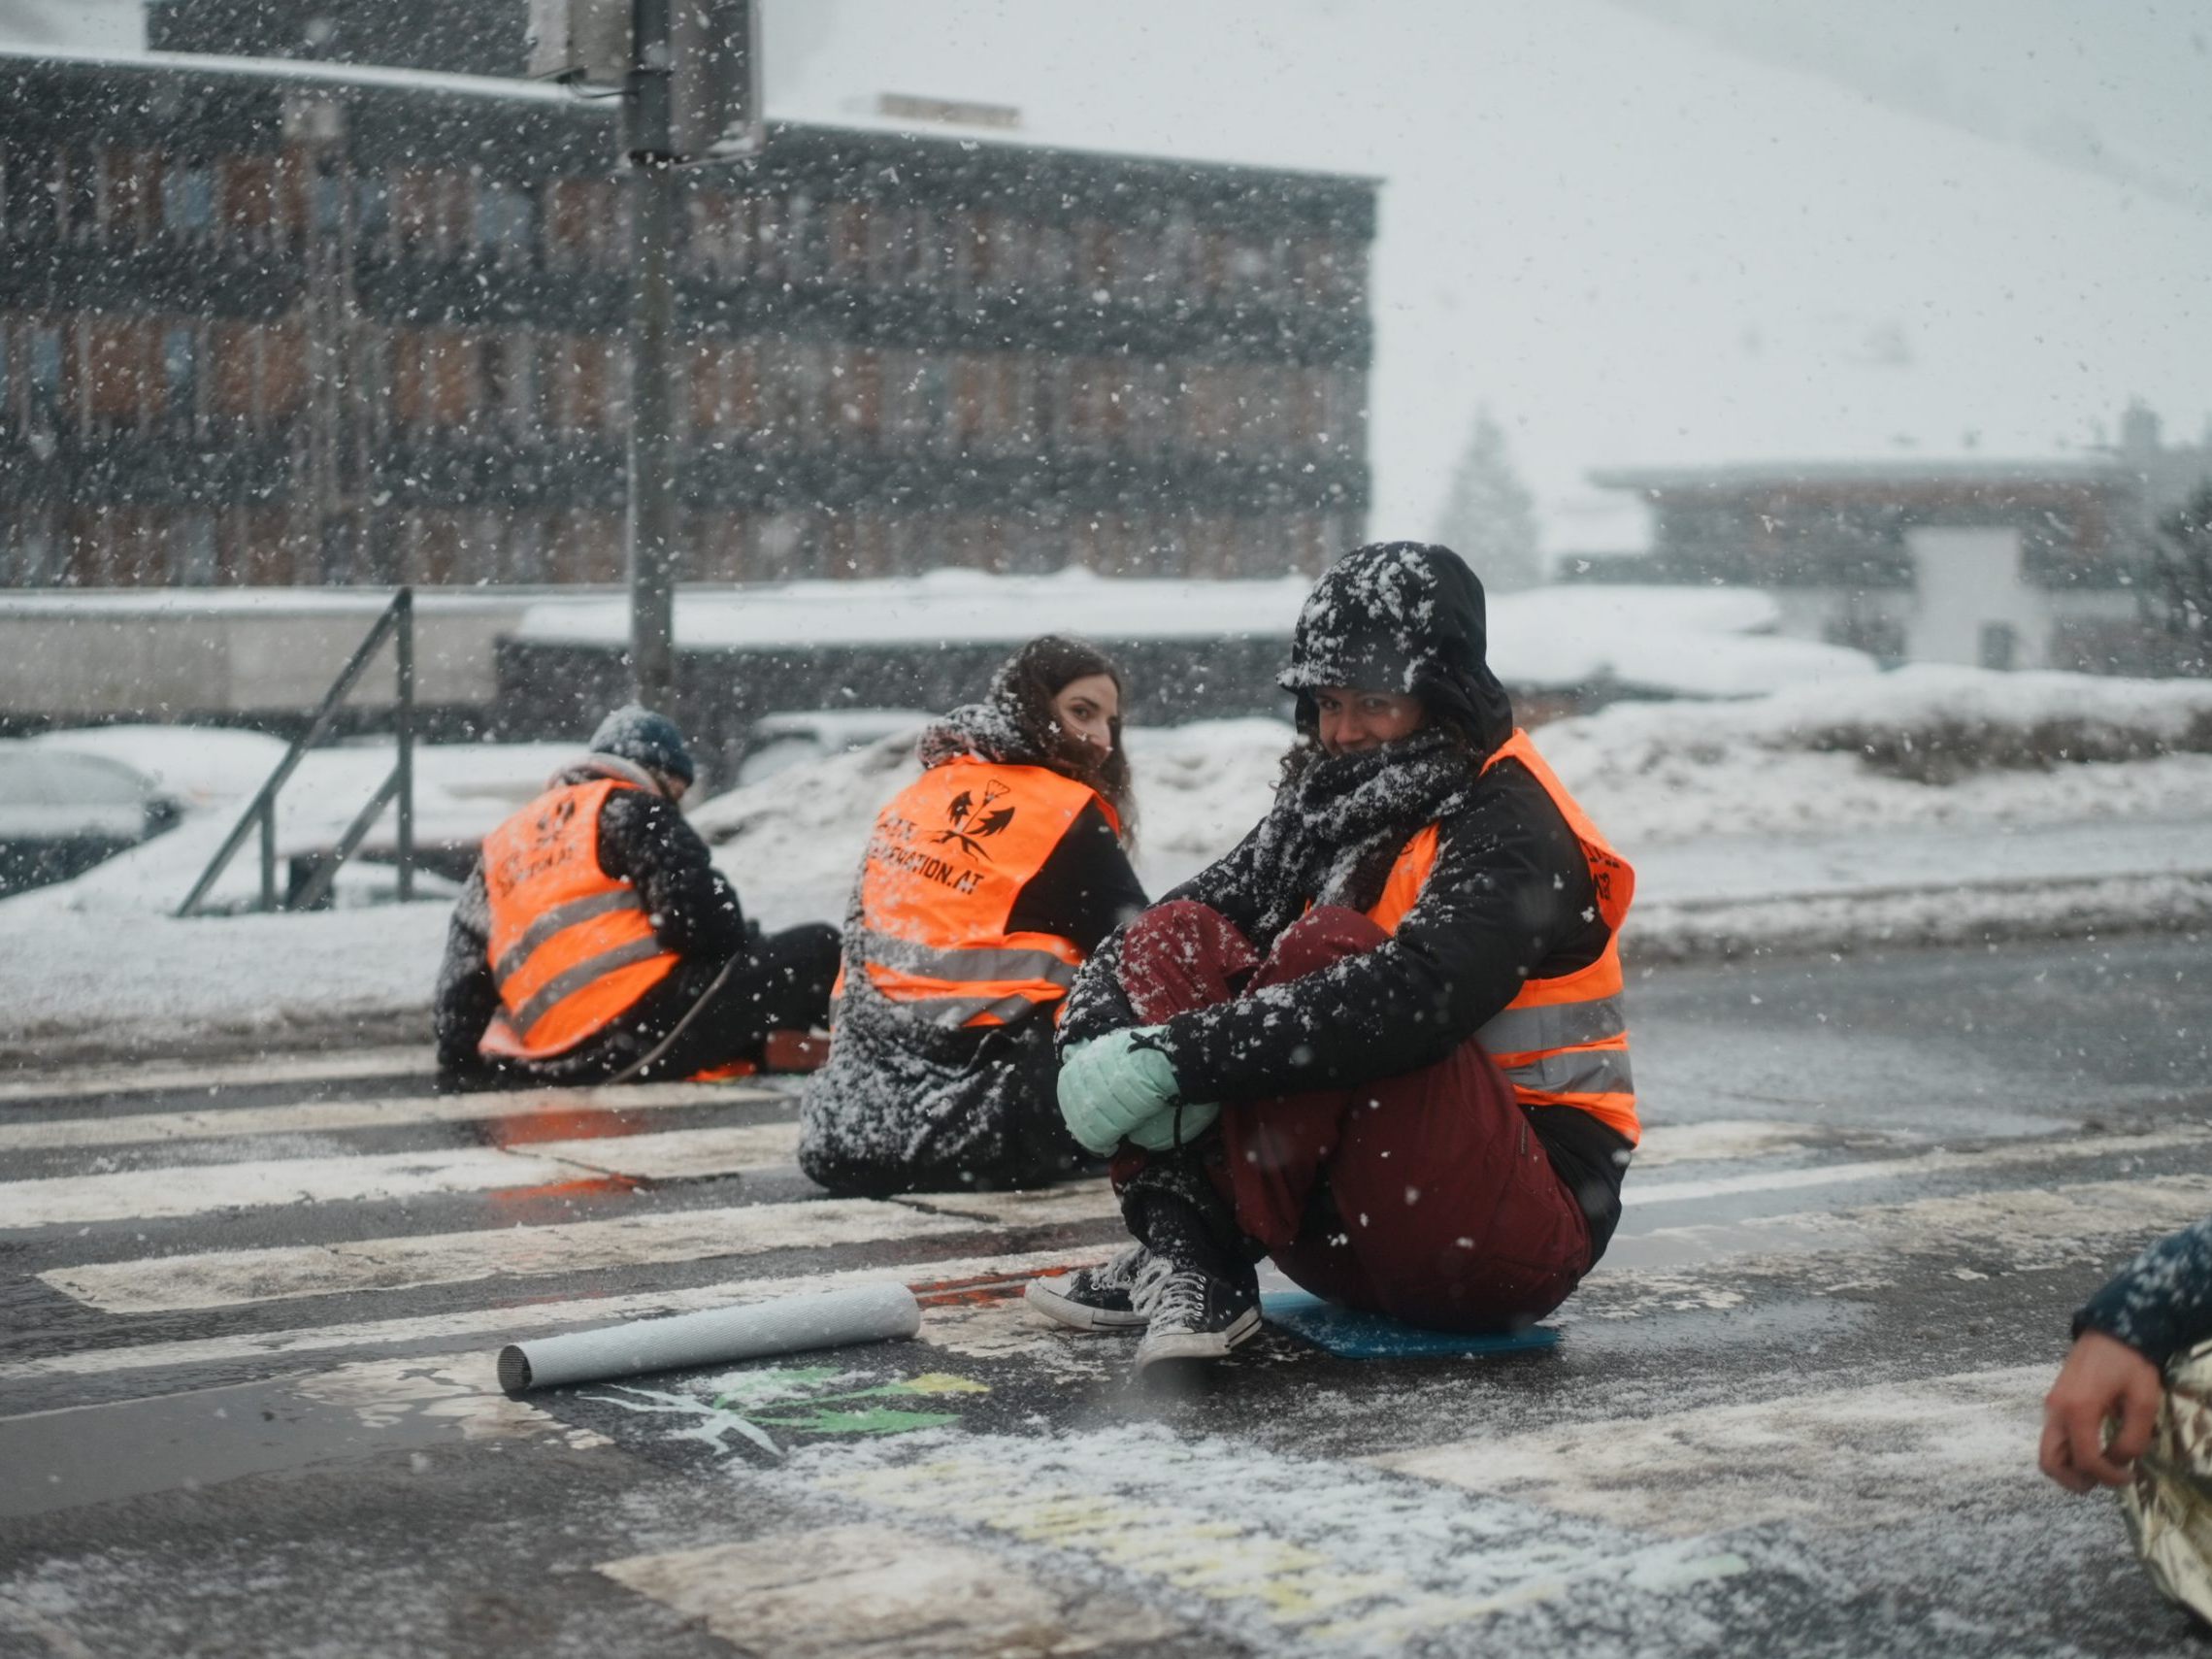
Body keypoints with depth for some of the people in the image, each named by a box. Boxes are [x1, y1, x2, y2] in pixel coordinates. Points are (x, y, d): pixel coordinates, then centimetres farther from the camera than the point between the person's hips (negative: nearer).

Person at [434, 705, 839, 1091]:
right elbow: (696, 914, -7)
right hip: (647, 1022, -8)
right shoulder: (629, 809, 4)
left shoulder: (501, 845, 28)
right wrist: (750, 953, 14)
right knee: (820, 948, -3)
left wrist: (457, 1065, 38)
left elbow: (464, 971, 29)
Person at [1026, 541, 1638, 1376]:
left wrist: (1176, 1057, -35)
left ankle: (1204, 1264, -24)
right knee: (1179, 937, -7)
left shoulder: (1510, 829, -14)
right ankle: (1178, 1244, -24)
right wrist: (1100, 1040, -23)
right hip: (1348, 1236, 7)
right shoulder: (1326, 806, 9)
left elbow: (1417, 995, -34)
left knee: (1330, 946, -27)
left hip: (1519, 1235, -7)